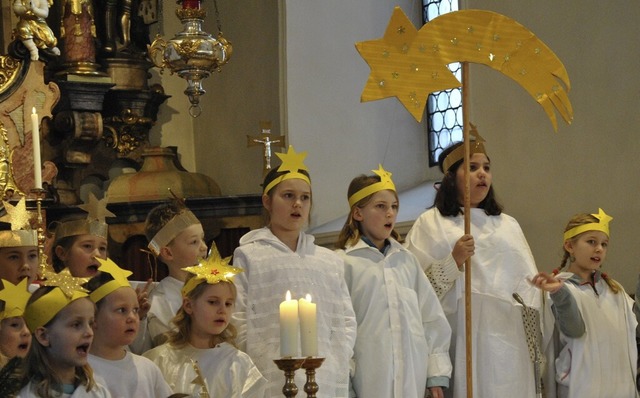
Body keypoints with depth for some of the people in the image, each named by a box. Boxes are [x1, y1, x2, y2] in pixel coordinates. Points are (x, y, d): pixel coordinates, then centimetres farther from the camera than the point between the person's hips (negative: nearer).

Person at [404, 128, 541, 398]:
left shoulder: (508, 225, 18)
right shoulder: (430, 223, 5)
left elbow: (529, 285, 14)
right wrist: (453, 261, -15)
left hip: (506, 339, 4)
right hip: (459, 340, -3)